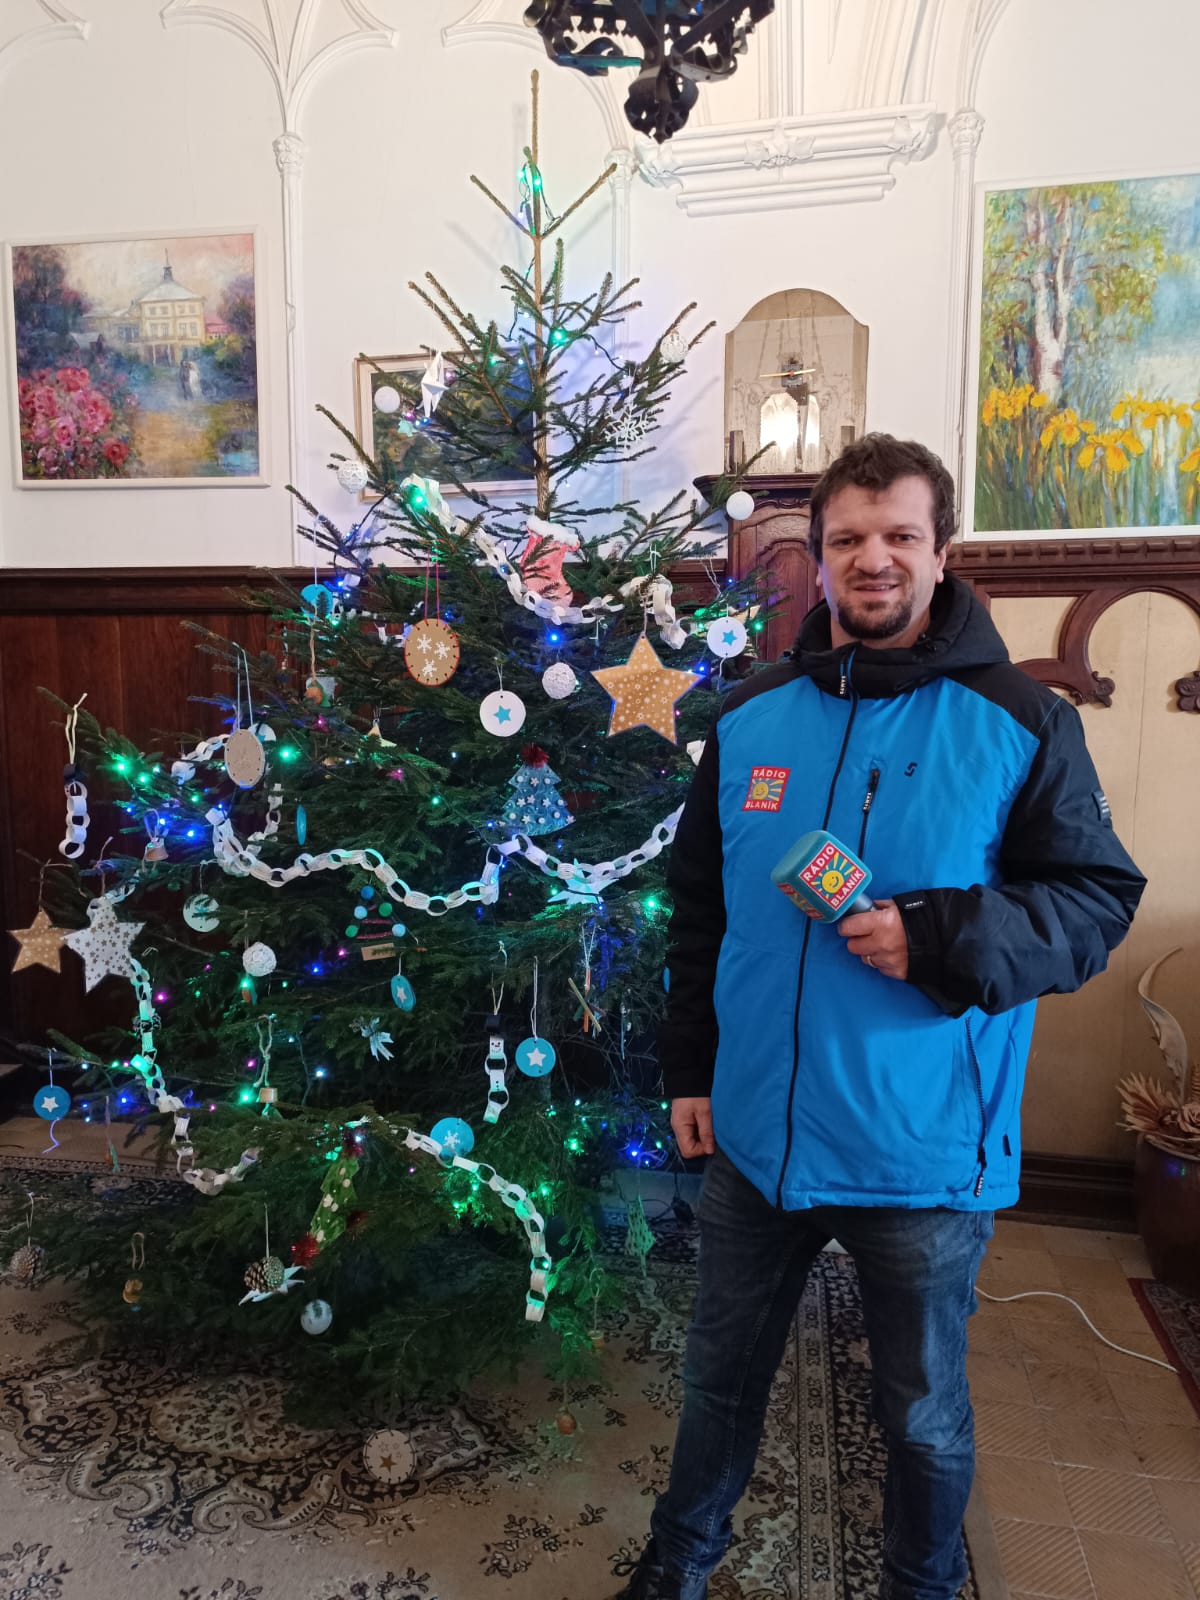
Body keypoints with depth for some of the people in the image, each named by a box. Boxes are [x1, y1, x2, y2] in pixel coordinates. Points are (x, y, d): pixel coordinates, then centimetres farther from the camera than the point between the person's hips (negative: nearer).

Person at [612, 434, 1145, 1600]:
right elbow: (698, 906, 7)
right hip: (753, 1138, 3)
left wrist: (943, 937, -24)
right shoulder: (750, 717, 1)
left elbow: (1097, 898, -7)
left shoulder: (1017, 721, -9)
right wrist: (688, 1069, 9)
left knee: (922, 1408, 21)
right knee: (720, 1372, 24)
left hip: (926, 1151, -3)